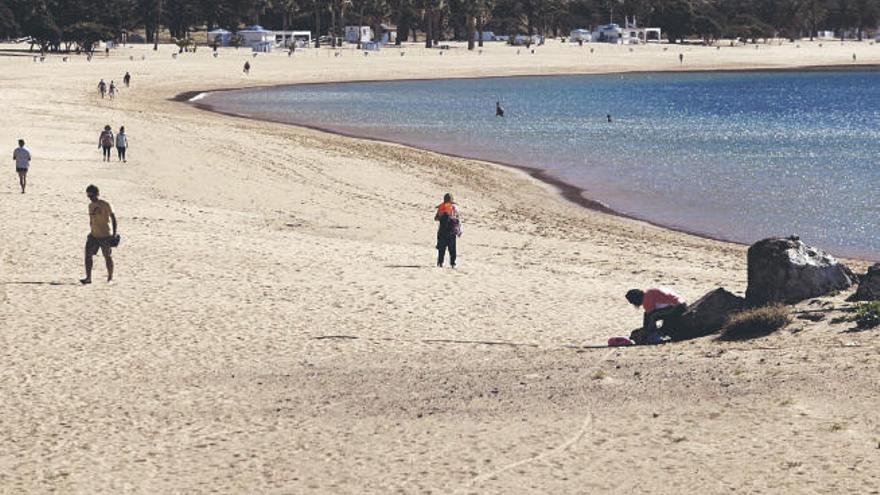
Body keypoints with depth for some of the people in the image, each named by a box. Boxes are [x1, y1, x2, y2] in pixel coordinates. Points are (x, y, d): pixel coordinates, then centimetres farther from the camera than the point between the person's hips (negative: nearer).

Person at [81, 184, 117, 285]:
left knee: (108, 257, 3)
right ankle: (88, 278, -2)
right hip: (93, 235, 6)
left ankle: (110, 278, 14)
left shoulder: (105, 205, -9)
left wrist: (114, 233, -12)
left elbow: (113, 218, -8)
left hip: (105, 235, -6)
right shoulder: (90, 205, 10)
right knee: (88, 255, -4)